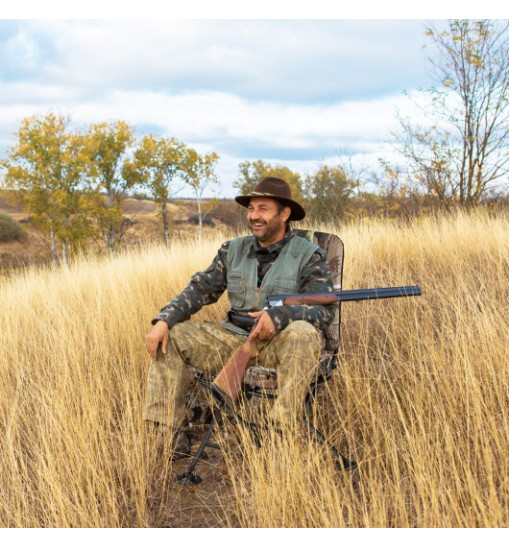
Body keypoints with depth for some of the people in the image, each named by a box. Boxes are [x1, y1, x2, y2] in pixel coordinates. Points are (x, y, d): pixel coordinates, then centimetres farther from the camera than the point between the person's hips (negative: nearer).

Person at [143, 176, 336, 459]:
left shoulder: (310, 255, -3)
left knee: (304, 334, -37)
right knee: (169, 336, -9)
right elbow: (200, 290, 7)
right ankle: (169, 433, -10)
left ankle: (282, 430, -29)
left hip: (280, 341, -4)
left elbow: (325, 309, -13)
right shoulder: (233, 250, 10)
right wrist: (163, 320, -11)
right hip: (233, 337, 5)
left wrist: (280, 316, -33)